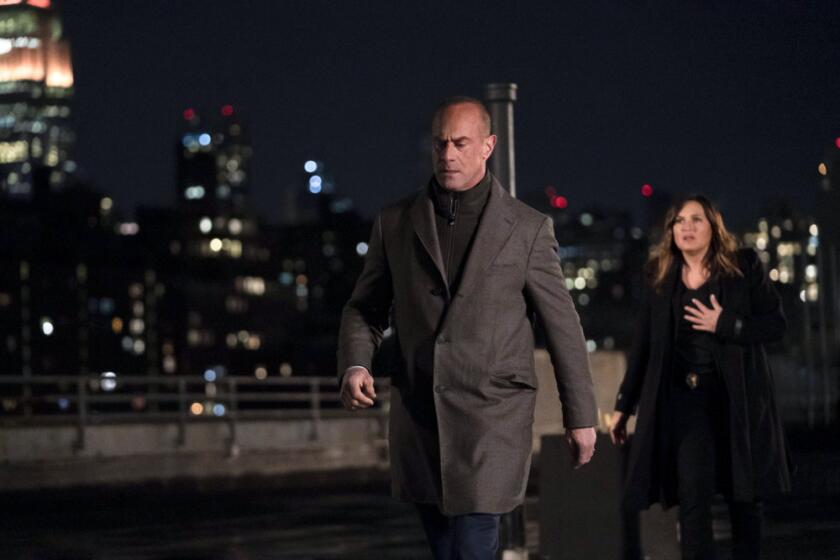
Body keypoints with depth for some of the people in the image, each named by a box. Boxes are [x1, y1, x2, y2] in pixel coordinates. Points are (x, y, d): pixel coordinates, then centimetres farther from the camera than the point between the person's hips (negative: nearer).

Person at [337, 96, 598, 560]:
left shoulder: (528, 229, 0)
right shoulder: (395, 223, 6)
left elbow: (562, 325, 5)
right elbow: (364, 308, 12)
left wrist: (580, 415, 7)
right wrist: (354, 366, -9)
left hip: (491, 419, -3)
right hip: (418, 420, 3)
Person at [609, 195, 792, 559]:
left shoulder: (745, 267, 2)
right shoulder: (661, 280, 8)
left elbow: (776, 324, -3)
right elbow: (644, 347, 13)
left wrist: (724, 324, -16)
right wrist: (624, 405, 13)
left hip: (738, 399, -1)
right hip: (685, 399, 1)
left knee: (744, 498, 6)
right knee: (693, 498, -11)